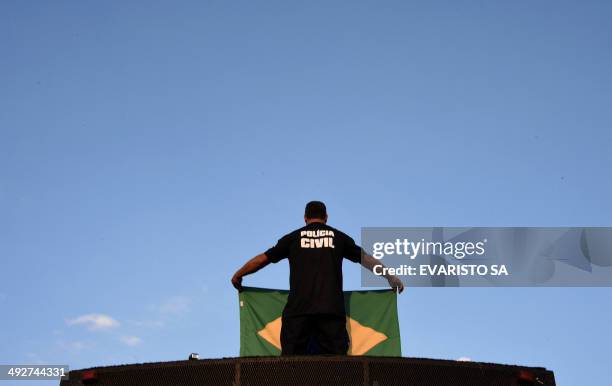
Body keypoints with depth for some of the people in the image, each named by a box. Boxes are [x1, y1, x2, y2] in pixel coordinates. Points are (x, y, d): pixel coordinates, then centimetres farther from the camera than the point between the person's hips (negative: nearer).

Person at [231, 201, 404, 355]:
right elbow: (365, 258, 24)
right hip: (331, 309, 0)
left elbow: (263, 258, 19)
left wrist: (237, 275, 33)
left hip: (298, 308, 0)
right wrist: (390, 277, 38)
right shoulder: (339, 237, 15)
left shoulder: (293, 238, 14)